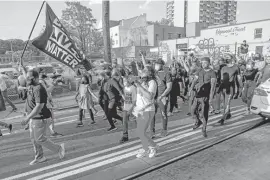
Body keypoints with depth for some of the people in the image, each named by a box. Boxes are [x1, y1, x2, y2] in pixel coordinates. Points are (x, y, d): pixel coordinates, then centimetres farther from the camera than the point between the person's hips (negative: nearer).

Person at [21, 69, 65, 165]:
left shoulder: (39, 89, -24)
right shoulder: (31, 87, 8)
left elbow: (39, 106, -29)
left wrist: (28, 118, -29)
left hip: (40, 118, -10)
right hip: (33, 118, 10)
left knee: (39, 139, 0)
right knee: (33, 138, 16)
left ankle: (59, 148, 16)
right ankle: (39, 158, 31)